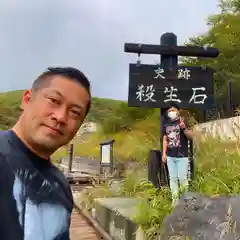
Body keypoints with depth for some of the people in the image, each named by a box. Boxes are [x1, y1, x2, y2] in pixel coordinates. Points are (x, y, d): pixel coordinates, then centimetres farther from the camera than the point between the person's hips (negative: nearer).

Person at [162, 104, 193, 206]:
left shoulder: (182, 122, -3)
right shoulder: (166, 125, 11)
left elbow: (191, 136, -10)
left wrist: (184, 128, -28)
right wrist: (164, 153, 7)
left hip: (182, 156, -4)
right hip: (170, 156, 5)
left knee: (182, 178, -3)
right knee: (173, 178, 8)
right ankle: (175, 199, 17)